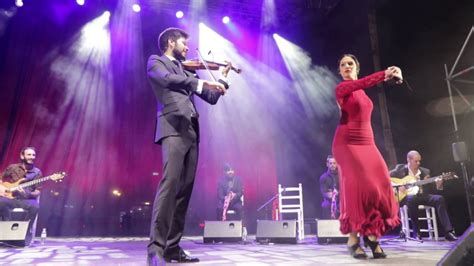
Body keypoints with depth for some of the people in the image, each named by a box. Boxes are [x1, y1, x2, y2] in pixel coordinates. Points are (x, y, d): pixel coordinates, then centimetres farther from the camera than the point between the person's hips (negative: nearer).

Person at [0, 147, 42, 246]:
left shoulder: (37, 172, 5)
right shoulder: (12, 168, 8)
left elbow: (37, 191, 2)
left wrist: (29, 194, -18)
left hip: (26, 199, -1)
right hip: (10, 197, 1)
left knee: (35, 206, -35)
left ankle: (27, 231, -16)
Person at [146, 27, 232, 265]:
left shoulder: (185, 71, 29)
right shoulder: (156, 61, 12)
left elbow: (211, 97, 28)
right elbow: (168, 79, -12)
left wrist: (222, 77, 24)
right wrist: (202, 82, -17)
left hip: (191, 132, 7)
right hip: (173, 129, -7)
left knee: (184, 190, 1)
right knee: (170, 183, -20)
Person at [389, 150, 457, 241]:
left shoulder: (425, 171, 13)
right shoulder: (400, 169, 2)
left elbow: (429, 189, 9)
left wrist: (437, 185, -14)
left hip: (421, 196, 4)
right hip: (404, 196, -4)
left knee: (439, 199, -21)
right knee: (412, 198, -39)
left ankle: (448, 232, -18)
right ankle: (416, 232, -22)